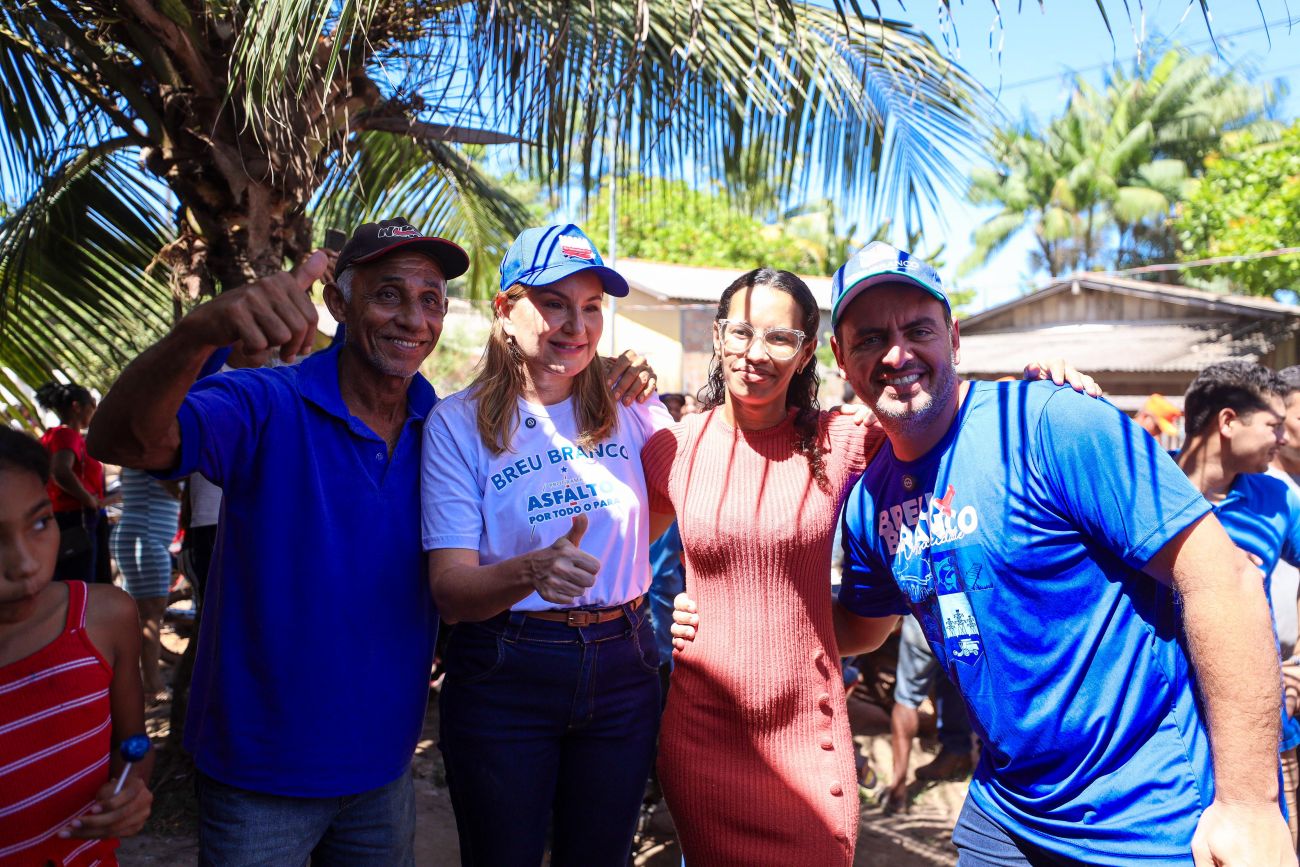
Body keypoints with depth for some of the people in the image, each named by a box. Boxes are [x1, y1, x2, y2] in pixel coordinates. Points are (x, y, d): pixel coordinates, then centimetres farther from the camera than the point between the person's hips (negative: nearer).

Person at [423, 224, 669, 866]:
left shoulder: (629, 408, 1)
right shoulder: (459, 422, -8)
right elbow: (450, 589, -16)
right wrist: (533, 571, -35)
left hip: (621, 669, 3)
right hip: (502, 677, -2)